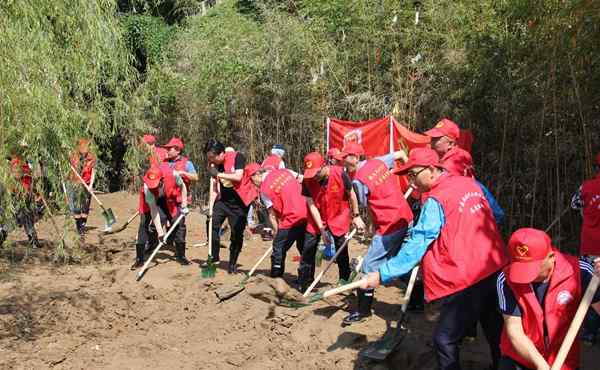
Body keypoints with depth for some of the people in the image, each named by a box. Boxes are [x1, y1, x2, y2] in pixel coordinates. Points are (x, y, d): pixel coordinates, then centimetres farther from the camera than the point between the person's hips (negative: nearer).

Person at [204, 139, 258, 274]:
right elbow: (214, 186, -3)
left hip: (239, 201, -4)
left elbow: (238, 177, -26)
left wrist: (219, 174, -27)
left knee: (237, 233, 2)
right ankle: (214, 258, 5)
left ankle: (232, 264, 17)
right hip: (223, 199, 4)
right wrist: (211, 206, -11)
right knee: (213, 225, -11)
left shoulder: (237, 157, -17)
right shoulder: (213, 164, -4)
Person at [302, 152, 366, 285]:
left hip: (339, 216, -2)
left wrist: (356, 216, -2)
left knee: (341, 248, 0)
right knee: (309, 247, -1)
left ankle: (345, 280, 21)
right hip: (318, 218, 2)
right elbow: (311, 205, -16)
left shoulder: (339, 174, -24)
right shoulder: (307, 180, -19)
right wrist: (321, 229, -18)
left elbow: (351, 195, -9)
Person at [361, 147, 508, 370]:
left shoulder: (436, 201, -16)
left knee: (445, 340, 3)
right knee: (496, 333, 23)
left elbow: (416, 246, -19)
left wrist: (382, 275, -16)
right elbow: (496, 215, 20)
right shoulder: (470, 184, 6)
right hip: (496, 270, 8)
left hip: (467, 282, -8)